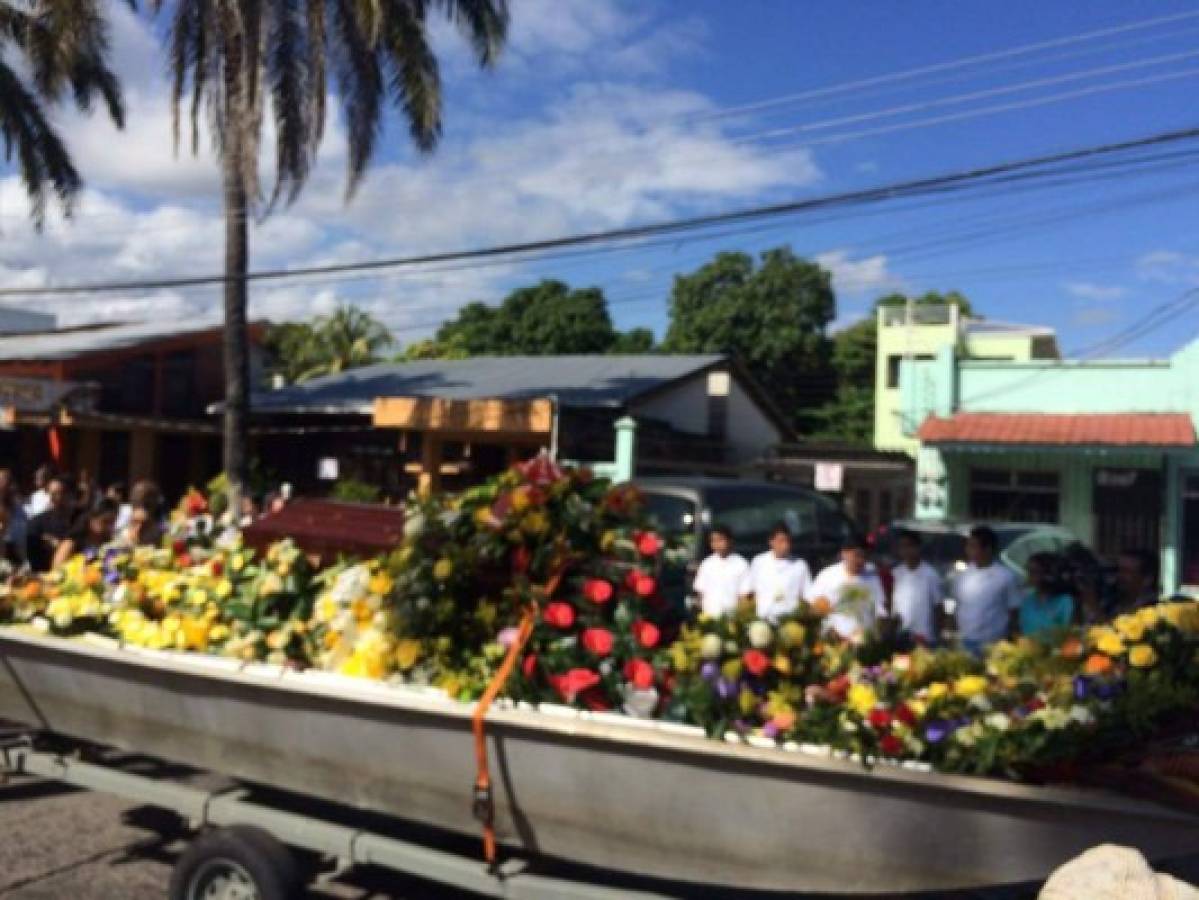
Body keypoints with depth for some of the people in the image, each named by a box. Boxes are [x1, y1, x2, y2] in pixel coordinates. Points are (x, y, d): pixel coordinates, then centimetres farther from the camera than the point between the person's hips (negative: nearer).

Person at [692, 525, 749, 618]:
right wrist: (703, 614, 2)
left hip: (733, 617, -2)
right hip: (711, 616, 2)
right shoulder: (706, 564, 6)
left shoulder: (740, 563, -1)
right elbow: (700, 590, 10)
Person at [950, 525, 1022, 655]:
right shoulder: (963, 576, 5)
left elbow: (1013, 613, -3)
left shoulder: (1006, 576, -7)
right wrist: (954, 638, 5)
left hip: (993, 645, -4)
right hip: (964, 643, 4)